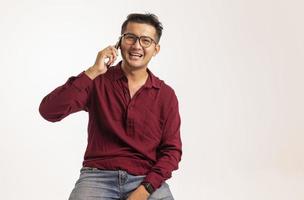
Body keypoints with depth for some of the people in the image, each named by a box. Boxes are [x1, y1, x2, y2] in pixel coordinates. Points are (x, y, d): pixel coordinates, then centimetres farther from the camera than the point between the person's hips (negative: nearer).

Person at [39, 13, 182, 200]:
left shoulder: (166, 95, 4)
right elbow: (49, 111, -11)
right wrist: (93, 72, -16)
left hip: (146, 179, 1)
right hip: (98, 176, 0)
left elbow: (171, 149, 4)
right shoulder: (98, 81, 1)